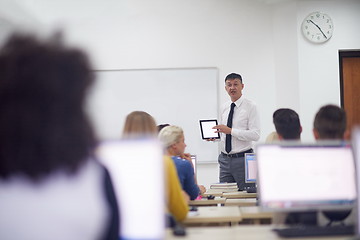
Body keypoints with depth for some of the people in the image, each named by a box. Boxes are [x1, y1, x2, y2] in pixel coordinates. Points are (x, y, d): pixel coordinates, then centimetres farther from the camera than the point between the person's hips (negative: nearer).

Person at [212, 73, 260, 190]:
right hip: (225, 159, 5)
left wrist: (231, 131, -20)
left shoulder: (250, 106, -6)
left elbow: (255, 135, -15)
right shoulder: (223, 108, 12)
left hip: (243, 159, -5)